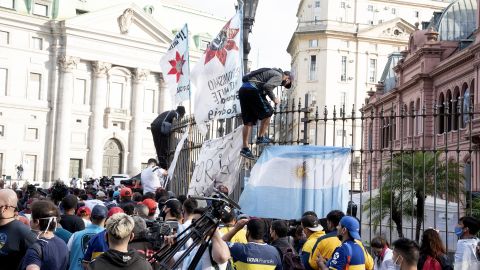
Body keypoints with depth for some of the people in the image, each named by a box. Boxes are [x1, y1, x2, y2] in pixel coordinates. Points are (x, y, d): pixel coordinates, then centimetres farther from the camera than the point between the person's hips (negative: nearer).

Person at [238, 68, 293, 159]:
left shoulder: (271, 72, 30)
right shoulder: (278, 76, 2)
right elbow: (267, 86, -15)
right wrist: (273, 98, -3)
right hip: (252, 90, -9)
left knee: (248, 122, 9)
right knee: (267, 112, 3)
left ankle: (245, 148, 8)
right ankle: (261, 137, 3)